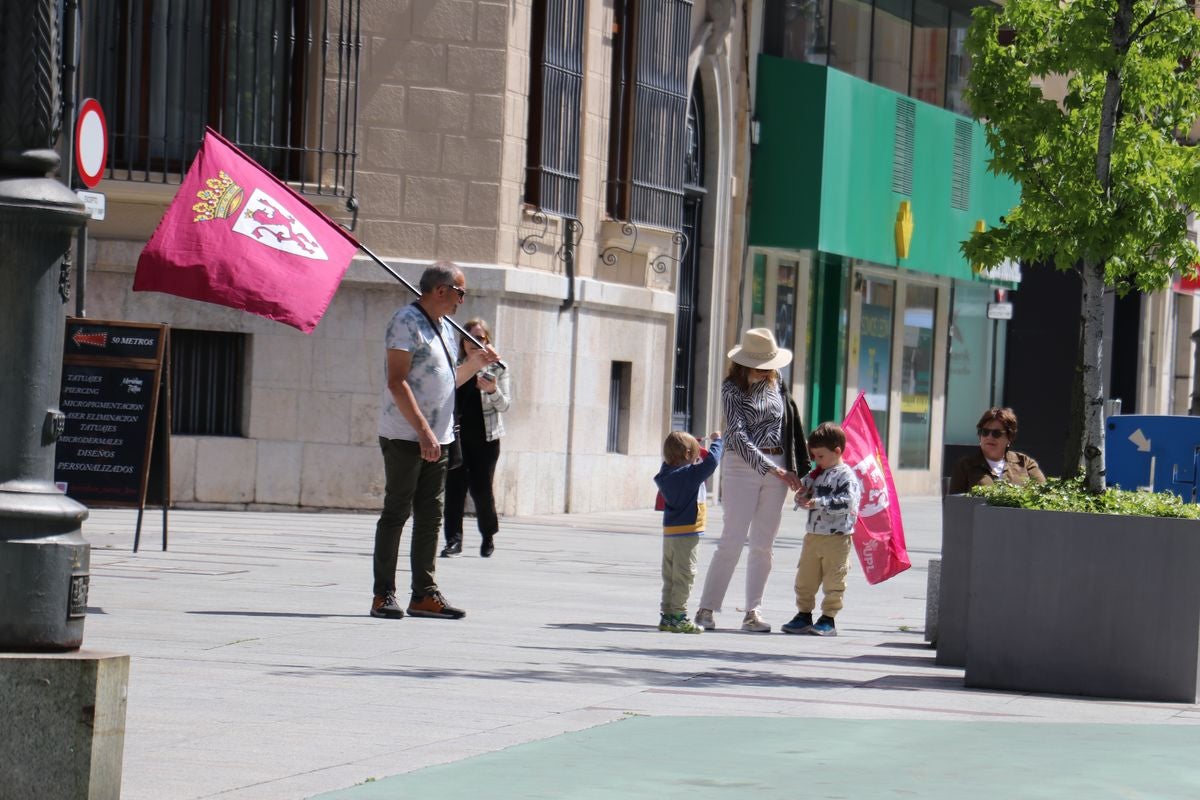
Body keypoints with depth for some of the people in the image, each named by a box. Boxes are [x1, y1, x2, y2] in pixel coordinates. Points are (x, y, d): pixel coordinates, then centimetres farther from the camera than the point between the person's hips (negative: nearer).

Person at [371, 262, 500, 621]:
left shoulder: (445, 328, 18)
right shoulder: (406, 321, -10)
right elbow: (397, 382, -18)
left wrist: (474, 363, 10)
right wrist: (423, 431, -23)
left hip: (437, 440, 8)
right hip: (404, 437, -8)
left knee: (430, 516, 7)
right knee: (396, 513, -5)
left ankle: (424, 594, 10)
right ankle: (383, 595, -1)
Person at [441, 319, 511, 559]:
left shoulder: (496, 368, 4)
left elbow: (504, 405, -1)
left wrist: (493, 391, -21)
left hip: (485, 437, -2)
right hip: (457, 435, 2)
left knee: (481, 489, -2)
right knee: (454, 486, -7)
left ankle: (488, 536, 18)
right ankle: (454, 540, -5)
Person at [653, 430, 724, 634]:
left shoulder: (666, 474, 6)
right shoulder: (691, 474, -16)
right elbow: (711, 461, -20)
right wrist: (716, 440, -3)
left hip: (669, 533, 8)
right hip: (686, 533, -8)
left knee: (670, 575, 14)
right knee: (684, 575, -4)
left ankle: (667, 615, 17)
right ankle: (677, 616, -6)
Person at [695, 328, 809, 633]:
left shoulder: (775, 383, 9)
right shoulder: (732, 389, -6)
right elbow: (739, 436, -14)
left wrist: (794, 468, 17)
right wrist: (773, 469, -19)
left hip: (778, 467, 5)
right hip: (743, 466, -5)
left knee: (764, 544, 3)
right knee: (733, 539, -8)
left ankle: (753, 612, 6)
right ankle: (706, 609, -4)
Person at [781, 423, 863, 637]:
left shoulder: (845, 475, -10)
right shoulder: (814, 475, 13)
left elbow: (847, 501, -23)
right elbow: (804, 489, 23)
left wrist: (818, 502, -26)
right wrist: (802, 497, -2)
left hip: (837, 538, -8)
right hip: (813, 535, 8)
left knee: (833, 580, -1)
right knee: (805, 578, 10)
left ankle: (828, 619, 5)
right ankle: (804, 615, 20)